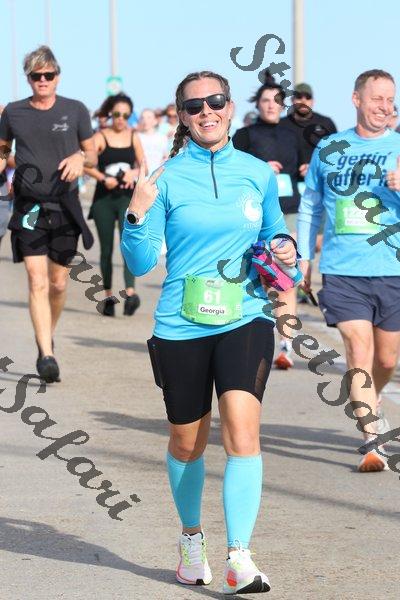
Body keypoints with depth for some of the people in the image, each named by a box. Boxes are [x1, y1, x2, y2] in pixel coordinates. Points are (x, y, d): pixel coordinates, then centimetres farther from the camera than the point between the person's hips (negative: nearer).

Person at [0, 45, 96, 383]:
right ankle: (46, 355, -15)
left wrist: (80, 158, -11)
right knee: (37, 282, -12)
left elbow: (93, 155, 10)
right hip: (29, 205, -1)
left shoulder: (75, 111, 3)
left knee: (58, 282, 9)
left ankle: (47, 338, 35)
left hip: (65, 204, 1)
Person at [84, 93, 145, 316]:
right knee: (106, 249, 5)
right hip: (104, 198, -1)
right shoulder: (101, 137, 0)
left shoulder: (133, 137, 9)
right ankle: (109, 296, 13)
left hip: (128, 197, 1)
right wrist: (103, 178, -23)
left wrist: (134, 172, -8)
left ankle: (130, 291, -29)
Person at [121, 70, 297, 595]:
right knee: (187, 443, 13)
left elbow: (273, 231, 22)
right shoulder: (166, 178, -2)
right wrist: (137, 215, -20)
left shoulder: (258, 173, 5)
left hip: (245, 319, 0)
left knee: (242, 429, -19)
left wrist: (283, 248, -1)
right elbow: (141, 263, -3)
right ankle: (192, 537, 39)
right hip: (181, 327, 0)